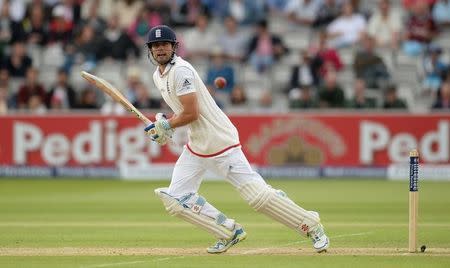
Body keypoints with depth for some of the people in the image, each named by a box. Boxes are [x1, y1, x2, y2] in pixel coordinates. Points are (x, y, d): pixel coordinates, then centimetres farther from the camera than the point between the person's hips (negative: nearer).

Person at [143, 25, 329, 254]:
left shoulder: (181, 70, -18)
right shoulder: (158, 75, 12)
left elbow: (191, 113, -22)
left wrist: (166, 125, -9)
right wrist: (163, 125, 7)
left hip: (219, 140, -10)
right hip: (196, 147, 10)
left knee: (257, 195, -12)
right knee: (175, 199, 2)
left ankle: (312, 226, 0)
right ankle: (229, 232, 11)